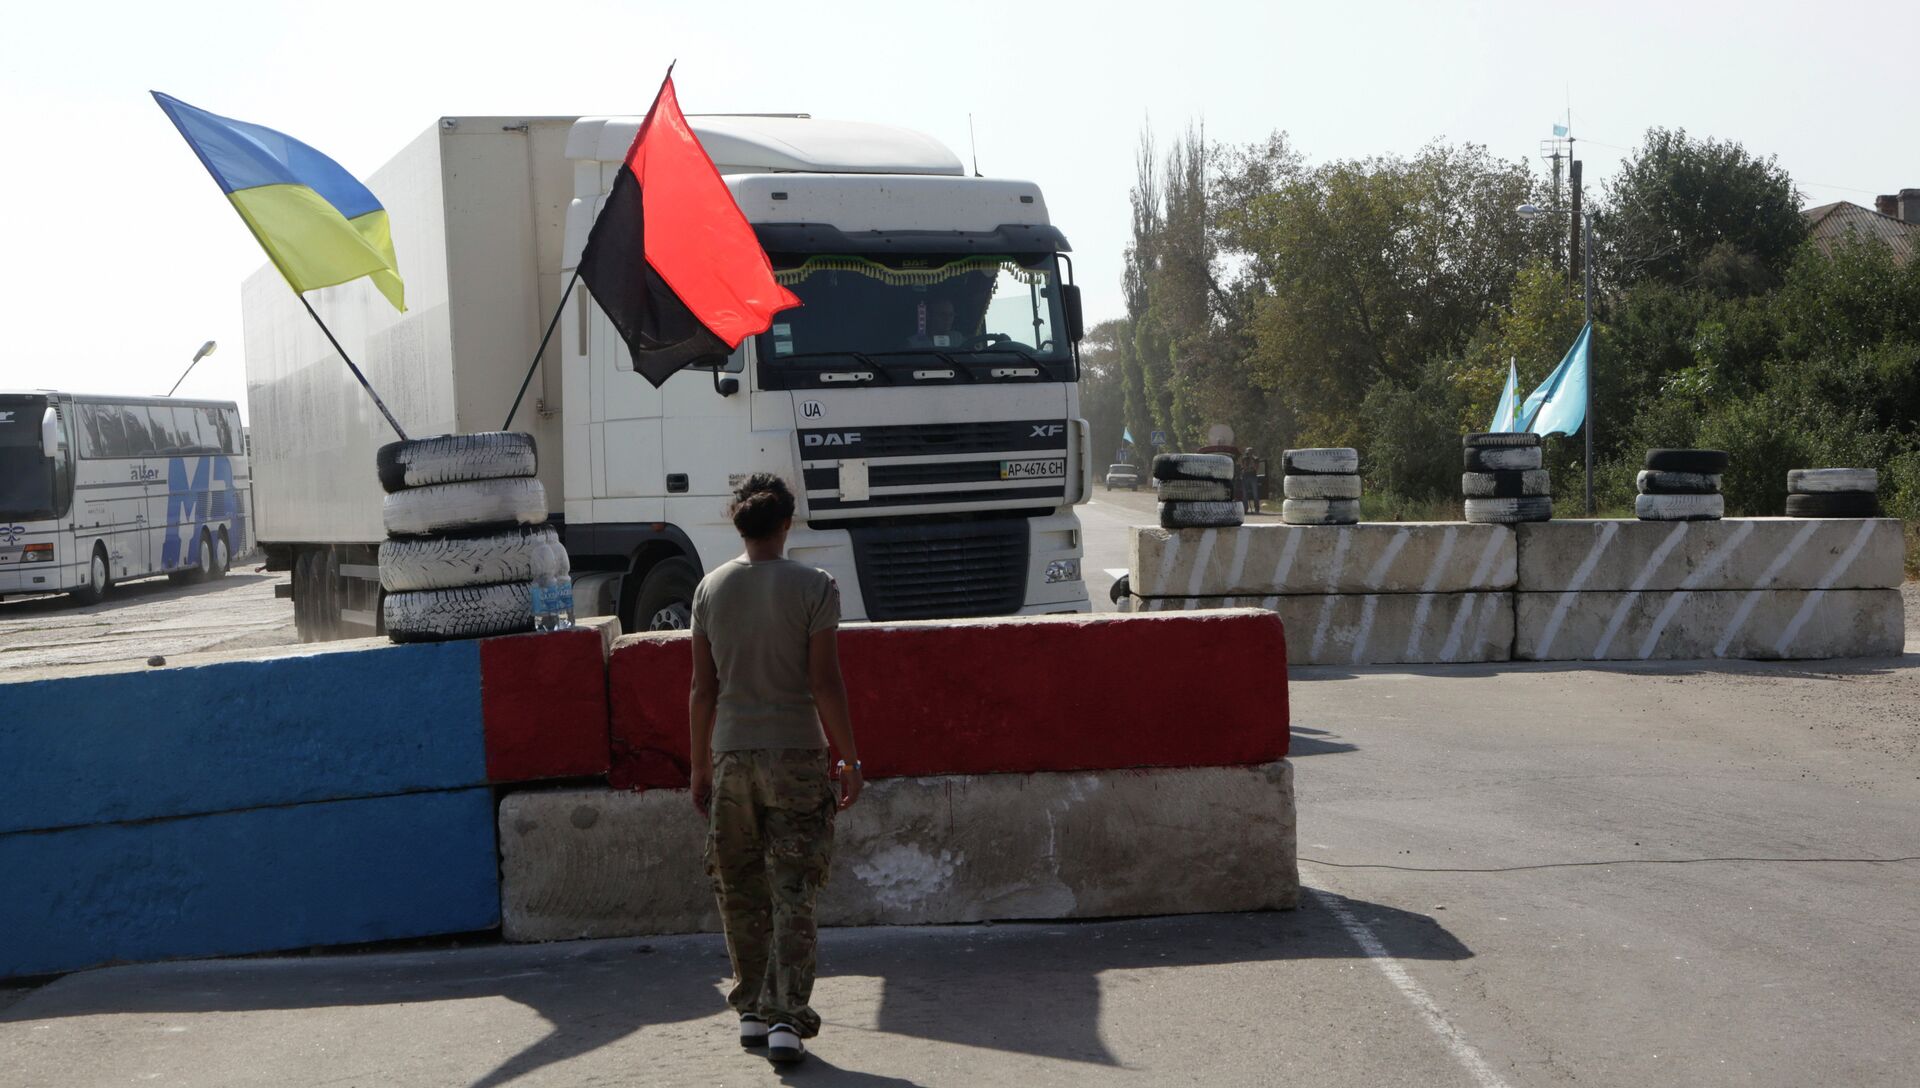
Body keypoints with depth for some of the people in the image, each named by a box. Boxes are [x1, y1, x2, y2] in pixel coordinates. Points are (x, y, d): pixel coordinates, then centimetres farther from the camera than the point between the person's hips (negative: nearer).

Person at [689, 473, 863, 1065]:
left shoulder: (711, 588, 3)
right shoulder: (813, 586, -6)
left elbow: (702, 688, 5)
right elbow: (826, 684, -9)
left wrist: (700, 766, 13)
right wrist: (849, 759, 0)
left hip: (731, 756, 3)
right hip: (796, 755, -3)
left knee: (740, 893, 13)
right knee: (792, 894, 0)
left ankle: (751, 1011, 20)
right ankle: (785, 1017, -6)